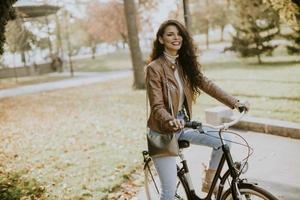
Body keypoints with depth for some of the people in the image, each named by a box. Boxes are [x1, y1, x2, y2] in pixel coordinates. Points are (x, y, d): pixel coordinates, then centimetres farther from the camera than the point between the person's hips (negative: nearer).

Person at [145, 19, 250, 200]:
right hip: (163, 132, -6)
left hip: (183, 125, 6)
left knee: (224, 140, -7)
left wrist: (235, 102, -12)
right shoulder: (154, 68, -14)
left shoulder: (186, 64, 4)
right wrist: (171, 121, -39)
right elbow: (157, 107, -20)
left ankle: (209, 183, 13)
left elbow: (207, 85, -3)